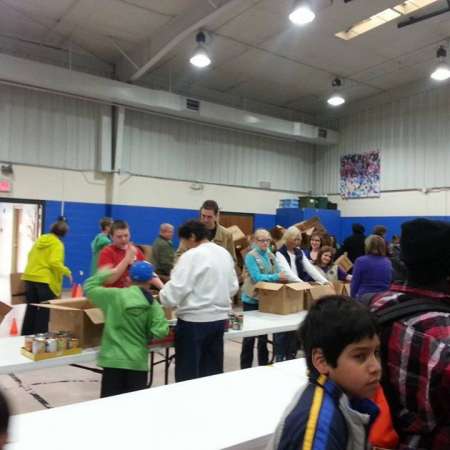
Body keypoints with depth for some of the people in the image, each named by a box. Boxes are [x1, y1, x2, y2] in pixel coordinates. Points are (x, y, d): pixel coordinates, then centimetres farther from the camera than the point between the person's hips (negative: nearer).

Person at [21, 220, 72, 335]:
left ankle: (26, 335, 24)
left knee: (31, 308, 17)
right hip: (46, 280, -7)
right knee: (44, 310, 4)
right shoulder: (57, 244, -11)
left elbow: (30, 256, 19)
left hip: (30, 277, 7)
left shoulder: (40, 239, 11)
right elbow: (55, 263, -22)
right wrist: (67, 272, -10)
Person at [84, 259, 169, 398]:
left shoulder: (114, 295, -6)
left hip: (113, 359, 0)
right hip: (138, 361, 0)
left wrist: (103, 273, 20)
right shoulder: (153, 305, -5)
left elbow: (89, 288, 6)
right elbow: (159, 333, -11)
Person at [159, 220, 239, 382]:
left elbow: (176, 290, -18)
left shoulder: (191, 255, -14)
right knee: (213, 371, 16)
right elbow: (233, 287, 15)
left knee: (187, 374, 5)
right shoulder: (225, 253, 9)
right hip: (219, 318, 7)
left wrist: (159, 297, 0)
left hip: (194, 320, -7)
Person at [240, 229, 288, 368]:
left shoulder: (271, 256, 7)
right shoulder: (251, 256, -13)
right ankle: (245, 367, 12)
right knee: (249, 334, 1)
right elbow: (256, 277, -22)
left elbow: (278, 273, 5)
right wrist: (277, 277, -26)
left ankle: (263, 365, 28)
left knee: (264, 332, 15)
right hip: (251, 299, -6)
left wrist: (283, 276, -16)